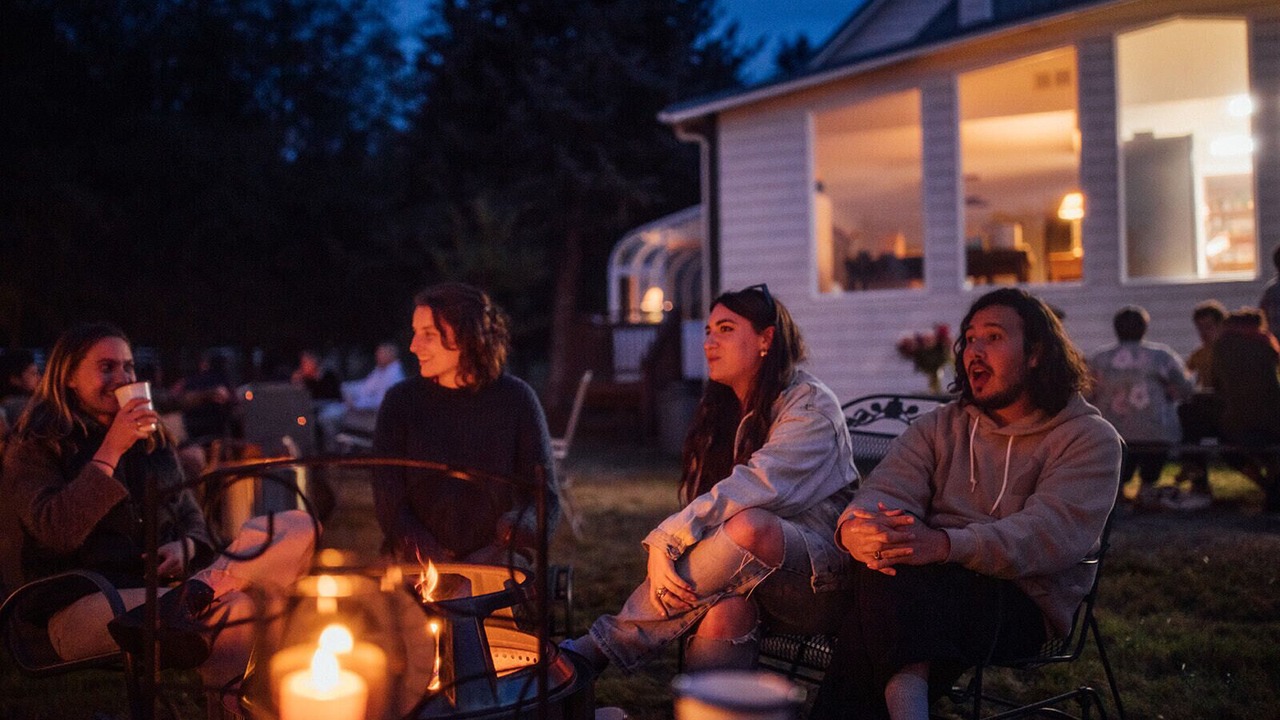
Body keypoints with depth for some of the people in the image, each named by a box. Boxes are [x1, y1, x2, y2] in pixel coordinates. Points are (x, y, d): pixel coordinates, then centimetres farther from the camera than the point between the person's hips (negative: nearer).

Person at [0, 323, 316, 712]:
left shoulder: (152, 438, 20)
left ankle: (201, 591, -42)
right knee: (232, 608, -38)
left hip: (160, 584, 7)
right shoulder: (34, 447, 2)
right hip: (79, 607, -6)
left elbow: (189, 513, 23)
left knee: (298, 527, -24)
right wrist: (110, 452, -17)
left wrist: (187, 546, -2)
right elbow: (56, 531, -13)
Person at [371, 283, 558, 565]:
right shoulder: (400, 401, 2)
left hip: (494, 557, 0)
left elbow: (545, 499, 1)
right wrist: (433, 565, -15)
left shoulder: (516, 400, -1)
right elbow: (389, 502, 0)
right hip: (418, 563, 1)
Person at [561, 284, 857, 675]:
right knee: (724, 607, -33)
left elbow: (755, 487, -25)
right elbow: (697, 505, 5)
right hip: (755, 578, 5)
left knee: (748, 525, -36)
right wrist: (661, 550, -16)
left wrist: (666, 539, -31)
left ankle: (600, 647, -28)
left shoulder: (811, 404, -8)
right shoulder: (720, 411, 14)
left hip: (821, 578, -4)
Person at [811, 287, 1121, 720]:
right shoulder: (939, 427, 19)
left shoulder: (1089, 438, 3)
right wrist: (855, 529, -25)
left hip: (1024, 601, -4)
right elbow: (887, 490, 2)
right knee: (881, 570, -32)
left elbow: (1050, 534, -14)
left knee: (893, 585, -33)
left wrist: (945, 545, -32)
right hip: (935, 587, 4)